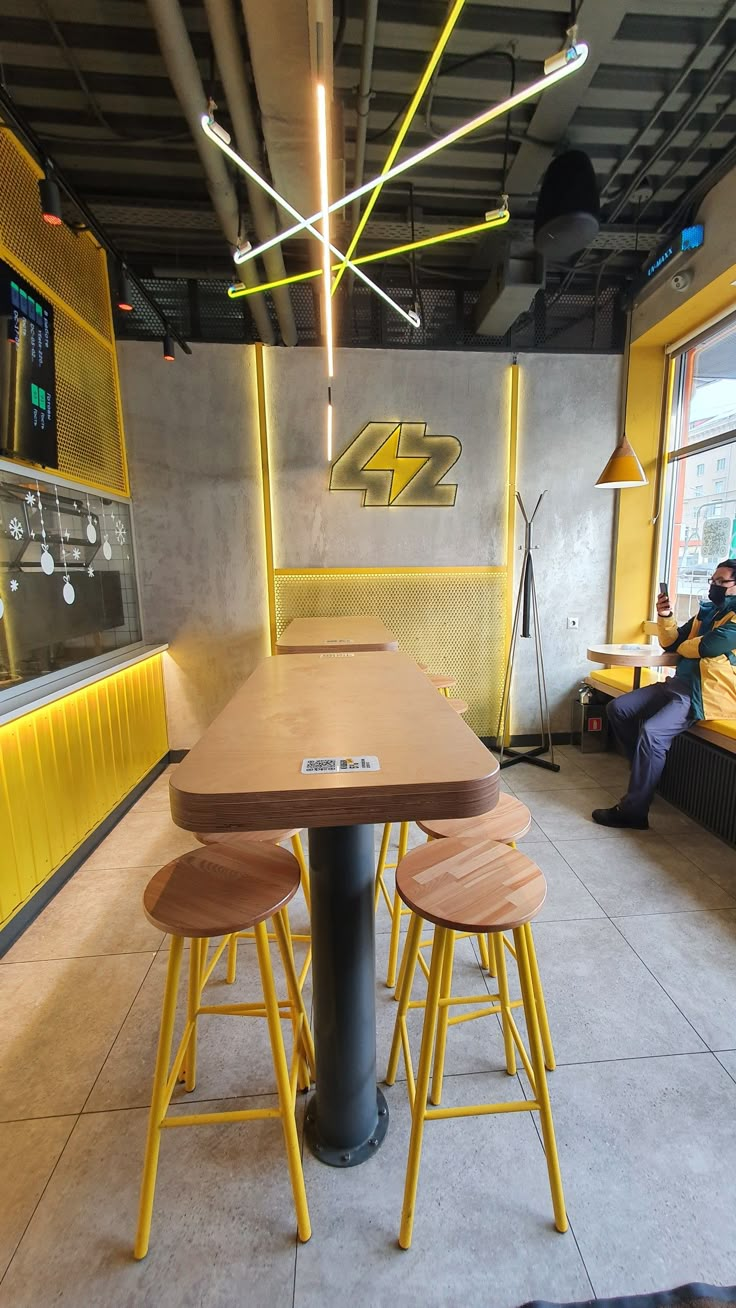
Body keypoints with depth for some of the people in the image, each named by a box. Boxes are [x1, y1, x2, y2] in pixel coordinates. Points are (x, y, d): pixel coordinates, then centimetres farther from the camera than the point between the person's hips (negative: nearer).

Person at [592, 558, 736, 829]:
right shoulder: (708, 611, 20)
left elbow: (708, 646, -22)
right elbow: (672, 644, 18)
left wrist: (683, 647, 0)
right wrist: (665, 616, 1)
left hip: (707, 693, -9)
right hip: (680, 683, 9)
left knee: (652, 732, -28)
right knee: (618, 708, 0)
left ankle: (632, 811, -17)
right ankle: (647, 768, 14)